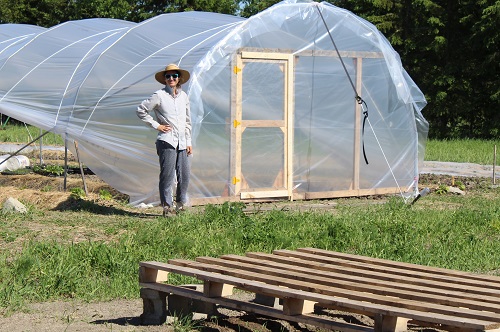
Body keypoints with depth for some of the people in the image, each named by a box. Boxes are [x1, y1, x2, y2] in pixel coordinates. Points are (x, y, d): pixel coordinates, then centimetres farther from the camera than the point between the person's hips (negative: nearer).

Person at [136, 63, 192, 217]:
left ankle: (181, 203, 19)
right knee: (167, 175, -5)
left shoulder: (184, 96, 13)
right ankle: (167, 206, 2)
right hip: (167, 141, -5)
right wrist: (156, 125, -2)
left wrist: (189, 142, 15)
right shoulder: (159, 96, -3)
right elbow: (141, 110, 0)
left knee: (184, 175, 4)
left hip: (182, 142, 5)